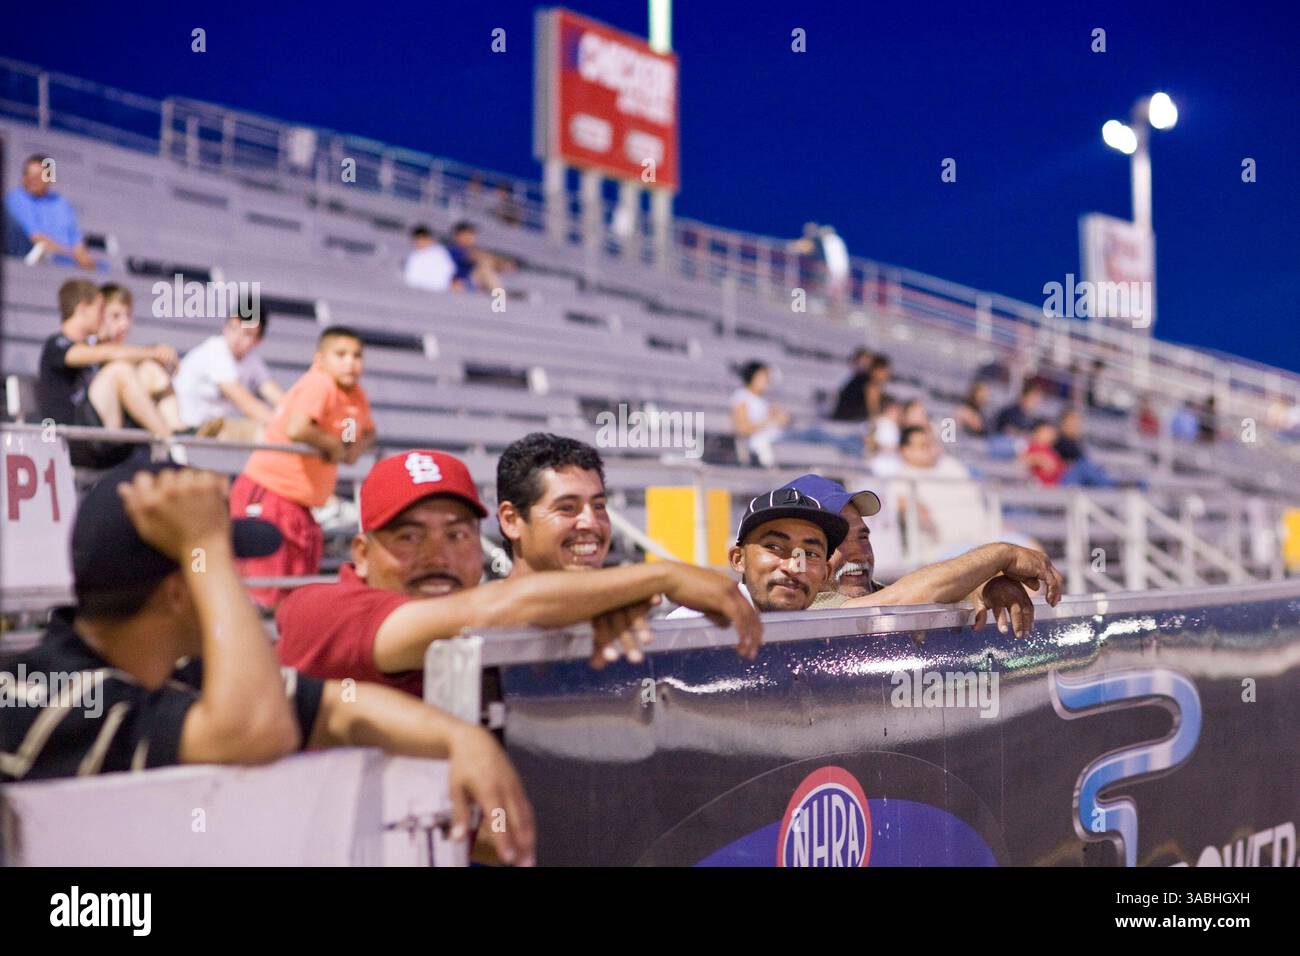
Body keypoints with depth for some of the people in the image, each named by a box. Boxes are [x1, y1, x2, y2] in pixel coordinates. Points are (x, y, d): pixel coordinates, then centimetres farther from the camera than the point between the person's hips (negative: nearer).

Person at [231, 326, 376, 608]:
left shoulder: (357, 396, 6)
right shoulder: (319, 384, -19)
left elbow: (368, 431, 25)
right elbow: (296, 429, -36)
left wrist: (357, 448, 2)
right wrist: (334, 444, -19)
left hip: (300, 503, 9)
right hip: (266, 492, -9)